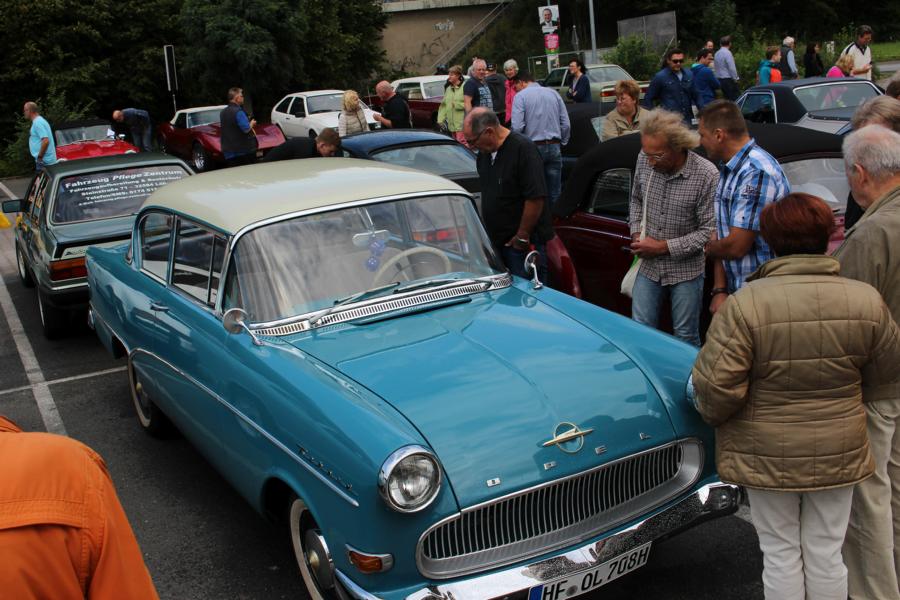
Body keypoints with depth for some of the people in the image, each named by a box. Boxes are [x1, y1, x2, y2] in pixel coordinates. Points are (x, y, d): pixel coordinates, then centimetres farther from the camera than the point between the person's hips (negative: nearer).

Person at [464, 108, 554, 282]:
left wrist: (522, 237, -16)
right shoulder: (484, 153, 9)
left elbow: (536, 198, -22)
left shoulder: (523, 149, -18)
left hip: (525, 244, -8)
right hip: (496, 241, 8)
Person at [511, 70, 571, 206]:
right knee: (554, 193, 8)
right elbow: (566, 124, 7)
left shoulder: (521, 96, -3)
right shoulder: (553, 93, 12)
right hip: (554, 147, 4)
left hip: (534, 148, -4)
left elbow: (517, 127, -14)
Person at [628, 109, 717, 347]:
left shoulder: (706, 175, -19)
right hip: (649, 266, 4)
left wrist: (662, 246, -16)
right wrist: (636, 232, -1)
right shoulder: (644, 160, -5)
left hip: (686, 271, -4)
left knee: (686, 337, 8)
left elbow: (709, 231, -16)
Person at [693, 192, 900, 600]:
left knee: (780, 553, 13)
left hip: (767, 455, -2)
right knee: (826, 552, 17)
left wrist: (713, 414, 2)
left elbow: (716, 386, -20)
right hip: (839, 452, 3)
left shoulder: (744, 304, -20)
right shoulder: (866, 301, -10)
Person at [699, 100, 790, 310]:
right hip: (736, 290, 8)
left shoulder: (757, 172, -21)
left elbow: (736, 246, -21)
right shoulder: (728, 170, 11)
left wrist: (707, 248, 0)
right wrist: (720, 290, 1)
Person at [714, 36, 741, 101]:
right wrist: (736, 78, -7)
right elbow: (732, 68, -16)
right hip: (728, 79, -8)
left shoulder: (717, 54, 11)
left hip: (719, 79, 8)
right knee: (735, 98, -8)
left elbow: (715, 68, 16)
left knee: (726, 99, 11)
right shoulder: (727, 53, -13)